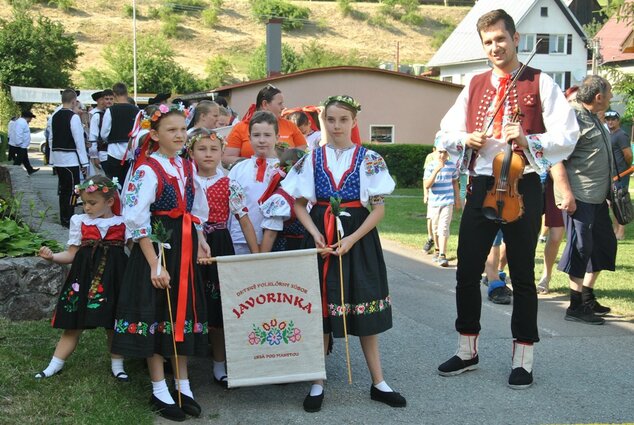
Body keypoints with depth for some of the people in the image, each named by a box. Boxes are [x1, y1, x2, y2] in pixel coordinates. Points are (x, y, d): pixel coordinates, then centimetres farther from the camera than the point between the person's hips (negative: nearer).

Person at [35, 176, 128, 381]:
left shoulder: (122, 223, 2)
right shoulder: (79, 221, 5)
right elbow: (71, 254, 5)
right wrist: (52, 256, -10)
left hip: (113, 280, -1)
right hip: (84, 279, 1)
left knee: (113, 324, 8)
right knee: (73, 324, 5)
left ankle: (117, 365, 25)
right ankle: (55, 365, 14)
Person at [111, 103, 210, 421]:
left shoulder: (187, 166, 8)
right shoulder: (148, 170, -13)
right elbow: (137, 220, -17)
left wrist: (199, 241, 6)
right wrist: (155, 264, -20)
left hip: (184, 248, 7)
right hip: (156, 247, -6)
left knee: (183, 311, 11)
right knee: (155, 313, 3)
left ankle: (183, 385, 23)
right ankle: (160, 392, 14)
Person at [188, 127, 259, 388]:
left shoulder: (229, 186, -1)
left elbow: (244, 221, 0)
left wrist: (257, 256, -4)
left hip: (219, 248, 0)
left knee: (217, 308, 6)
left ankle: (219, 366, 21)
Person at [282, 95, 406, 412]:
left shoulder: (369, 159, 0)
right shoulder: (312, 159, 5)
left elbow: (378, 208, -3)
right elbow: (299, 204, 6)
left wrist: (352, 239, -13)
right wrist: (315, 234, -10)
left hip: (358, 237, -1)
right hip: (321, 238, 1)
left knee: (365, 310, 4)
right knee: (320, 308, 3)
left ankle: (378, 383, 16)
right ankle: (318, 384, 15)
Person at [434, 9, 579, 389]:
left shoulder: (540, 84, -2)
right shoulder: (475, 86, 11)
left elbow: (567, 137, -9)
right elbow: (445, 134, 14)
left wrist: (527, 140, -24)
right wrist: (466, 139, -7)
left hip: (522, 187, -4)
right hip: (481, 186, 4)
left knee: (522, 275, 6)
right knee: (467, 271, 8)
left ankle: (523, 358, 18)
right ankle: (467, 351, 23)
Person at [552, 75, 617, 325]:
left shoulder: (593, 118, 17)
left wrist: (608, 191, 25)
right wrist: (566, 194, -26)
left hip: (597, 197, 10)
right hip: (578, 198, -10)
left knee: (604, 245, 15)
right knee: (581, 249, -5)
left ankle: (588, 298, 27)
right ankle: (576, 307, 5)